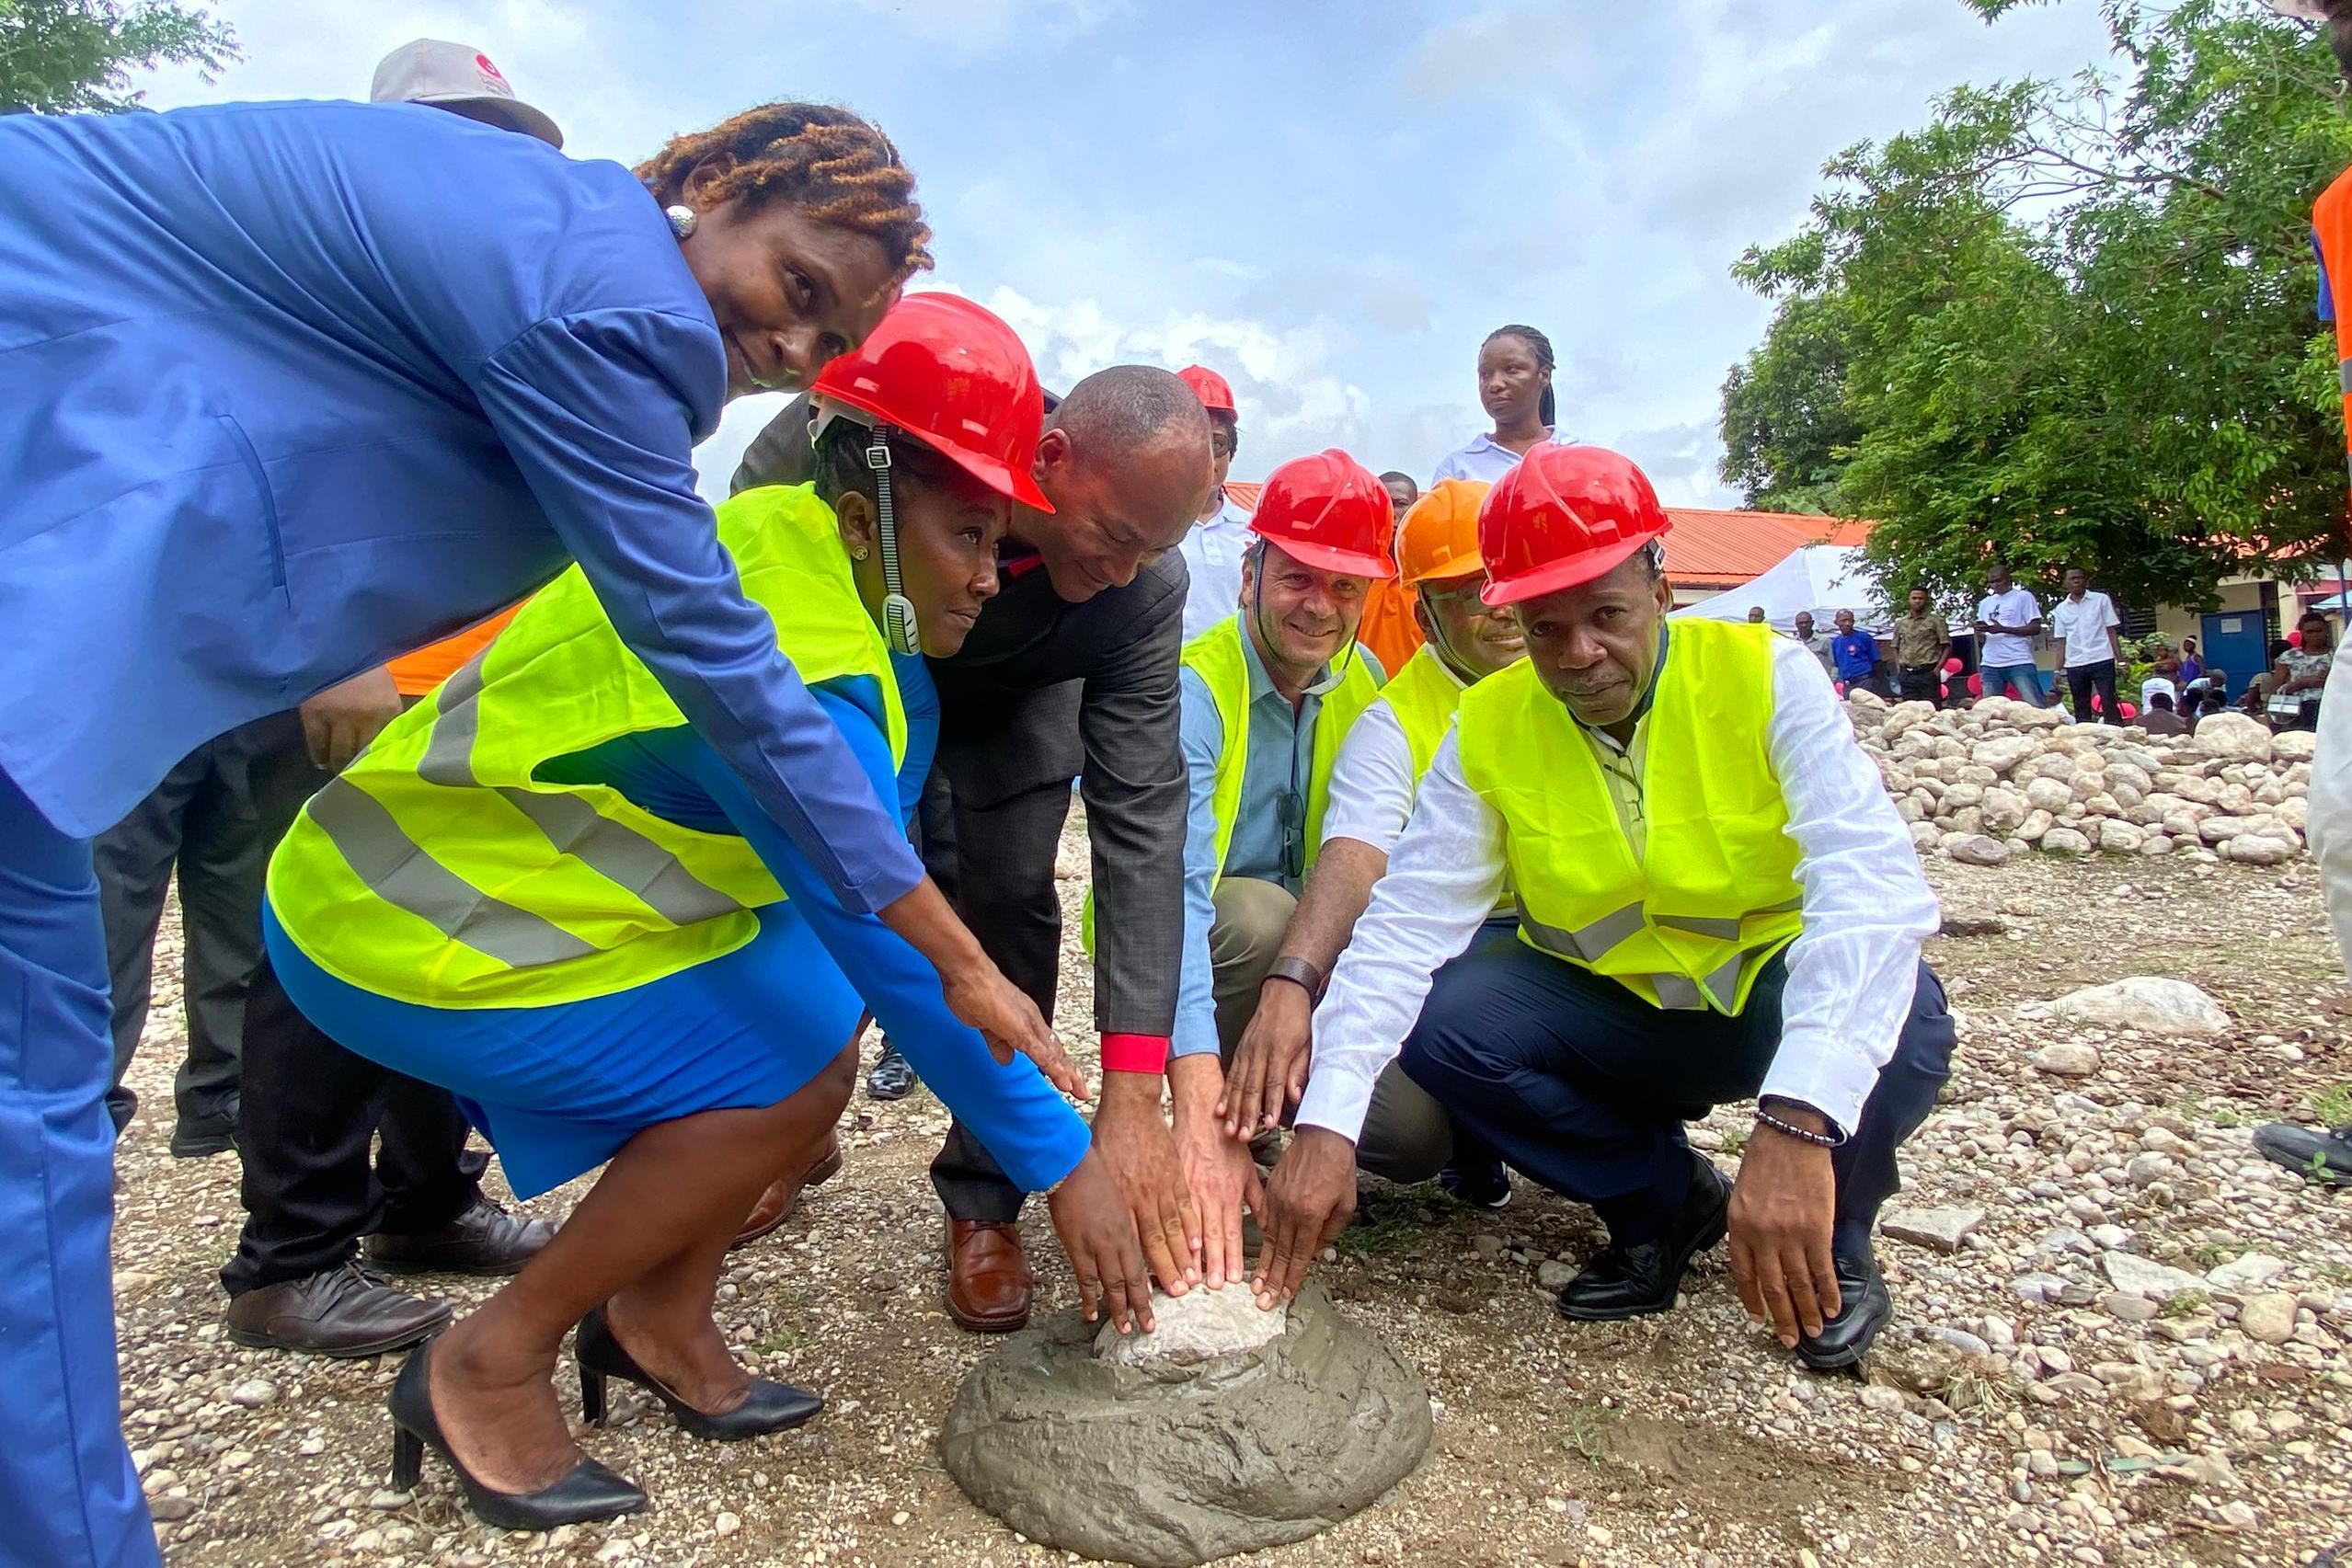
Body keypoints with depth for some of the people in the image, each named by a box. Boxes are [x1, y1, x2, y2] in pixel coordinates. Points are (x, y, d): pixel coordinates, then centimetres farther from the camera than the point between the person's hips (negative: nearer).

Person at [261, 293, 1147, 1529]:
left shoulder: (795, 548, -3)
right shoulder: (795, 679, -30)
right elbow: (897, 954, -26)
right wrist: (1061, 1162, -17)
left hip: (472, 857, 8)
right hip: (402, 938, -8)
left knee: (830, 990, 0)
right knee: (799, 1067, -15)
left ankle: (659, 1321, 12)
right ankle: (488, 1368, 0)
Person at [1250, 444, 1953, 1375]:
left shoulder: (1764, 678, -19)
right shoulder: (1486, 729, -12)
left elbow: (1870, 881, -33)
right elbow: (1406, 920, -20)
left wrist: (1797, 1121, -48)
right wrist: (1326, 1122, -34)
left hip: (1773, 994, -2)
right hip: (1607, 1011, 3)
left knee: (1897, 1024, -33)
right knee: (1439, 1021, -23)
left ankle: (1837, 1243, 2)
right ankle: (1665, 1201, 3)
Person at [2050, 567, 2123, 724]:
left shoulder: (2101, 600, 5)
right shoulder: (2061, 609, 10)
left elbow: (2111, 631, 3)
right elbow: (2061, 642, 10)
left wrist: (2121, 660, -4)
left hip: (2102, 660, -2)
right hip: (2074, 665, 2)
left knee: (2109, 705, -8)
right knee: (2081, 710, 6)